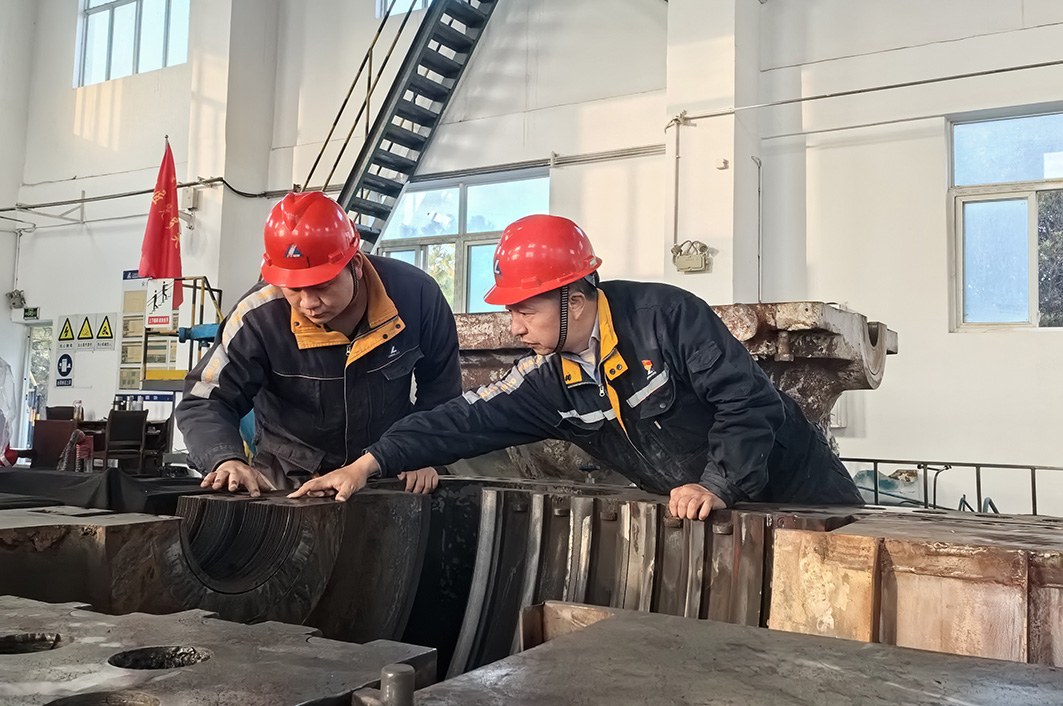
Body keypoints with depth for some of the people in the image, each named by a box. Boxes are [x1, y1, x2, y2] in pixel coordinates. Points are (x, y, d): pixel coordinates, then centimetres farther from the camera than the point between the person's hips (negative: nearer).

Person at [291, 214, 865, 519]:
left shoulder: (667, 316, -24)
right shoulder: (549, 380, -7)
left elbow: (748, 400, -25)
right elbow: (464, 421, -10)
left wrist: (718, 485, -34)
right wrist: (370, 462, -16)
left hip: (794, 494, -5)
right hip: (700, 518, 5)